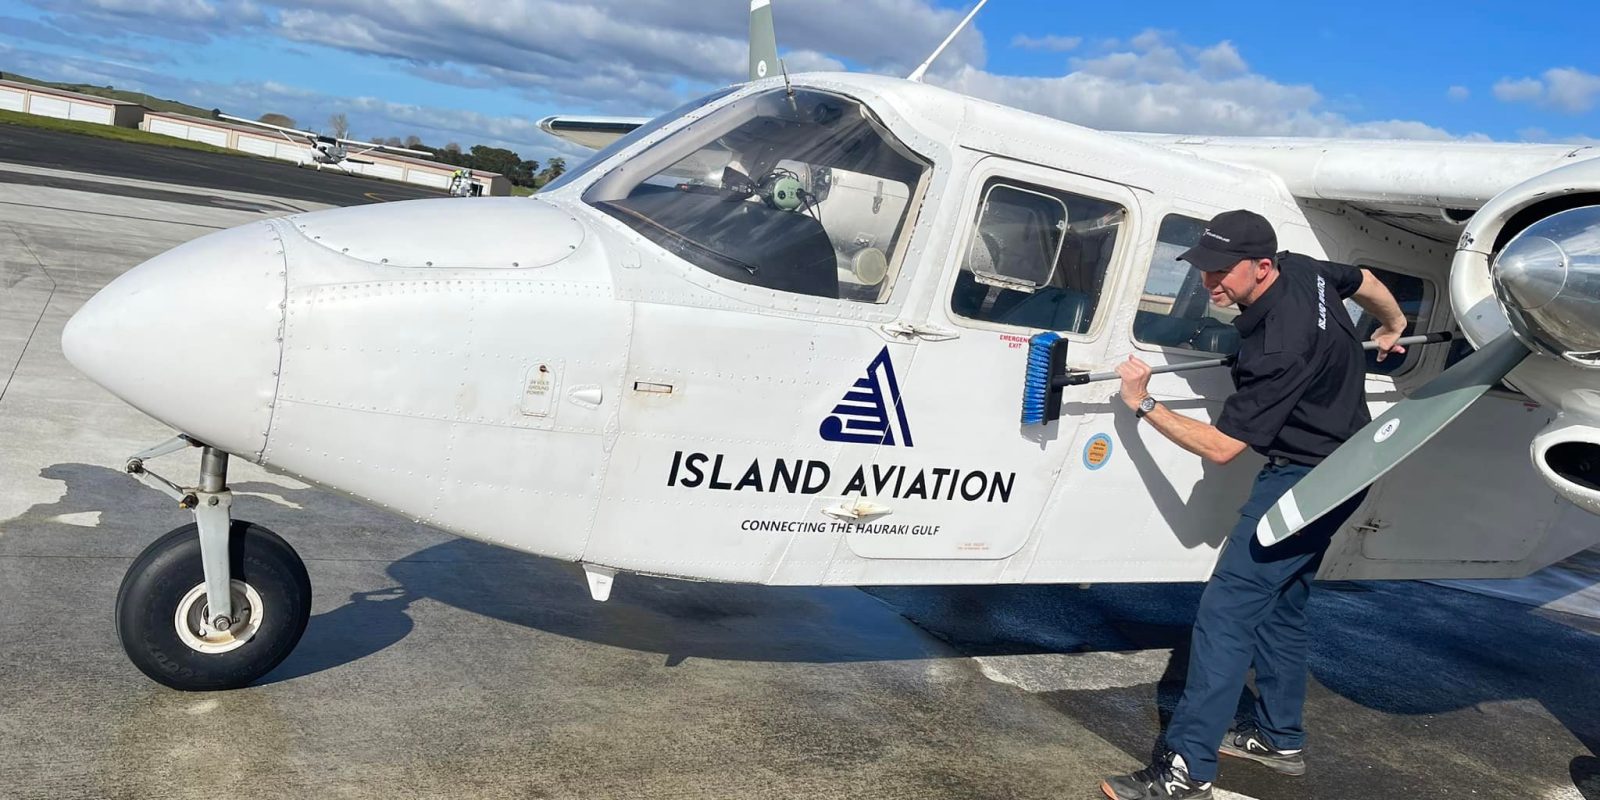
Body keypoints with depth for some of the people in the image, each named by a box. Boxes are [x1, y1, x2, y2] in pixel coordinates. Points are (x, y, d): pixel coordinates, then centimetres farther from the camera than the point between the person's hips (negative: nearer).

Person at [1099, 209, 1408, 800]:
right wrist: (1393, 326, 42)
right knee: (1279, 602, 18)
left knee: (1228, 607, -15)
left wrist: (1143, 404, -15)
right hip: (1339, 463, 11)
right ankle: (1279, 737, 31)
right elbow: (1366, 279, 21)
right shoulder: (1300, 268, -2)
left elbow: (1220, 447, -23)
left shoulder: (1276, 348, -30)